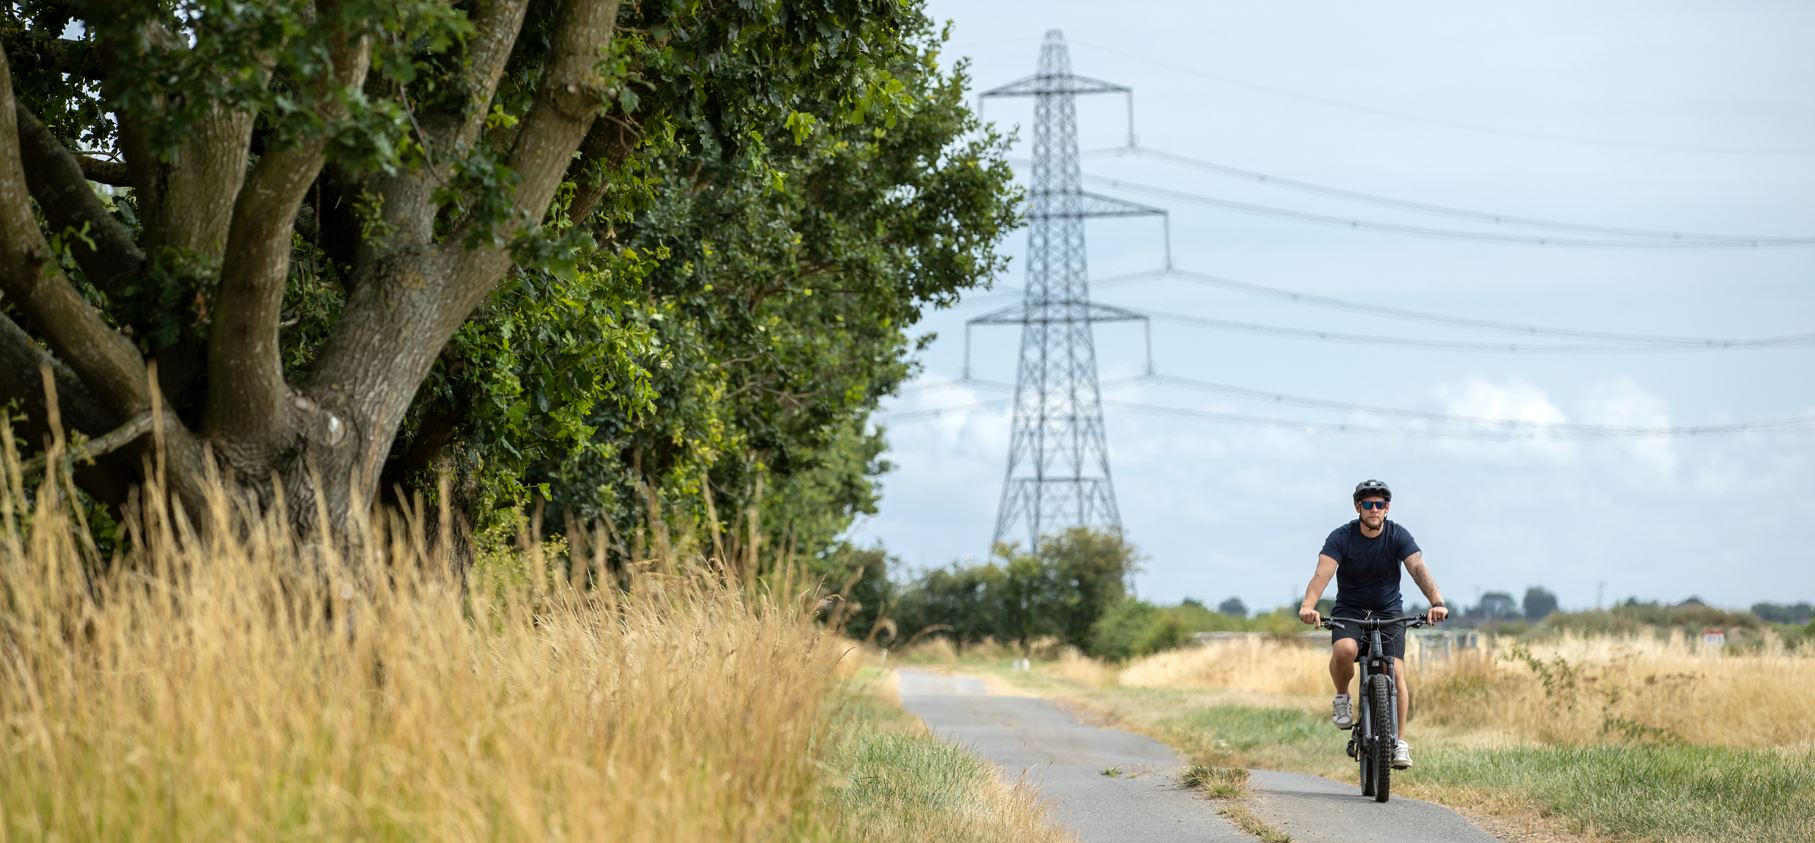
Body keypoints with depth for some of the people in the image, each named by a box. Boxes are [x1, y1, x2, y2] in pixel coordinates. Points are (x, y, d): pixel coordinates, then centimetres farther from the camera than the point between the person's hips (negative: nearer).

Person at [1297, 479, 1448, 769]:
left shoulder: (1398, 536, -11)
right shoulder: (1341, 537, -14)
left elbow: (1419, 569, -25)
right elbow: (1323, 572, -28)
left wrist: (1437, 603, -44)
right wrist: (1308, 606, -48)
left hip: (1389, 613, 1)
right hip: (1349, 611, -1)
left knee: (1396, 672, -14)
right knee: (1344, 650, -33)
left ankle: (1399, 742, -4)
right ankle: (1342, 697, -4)